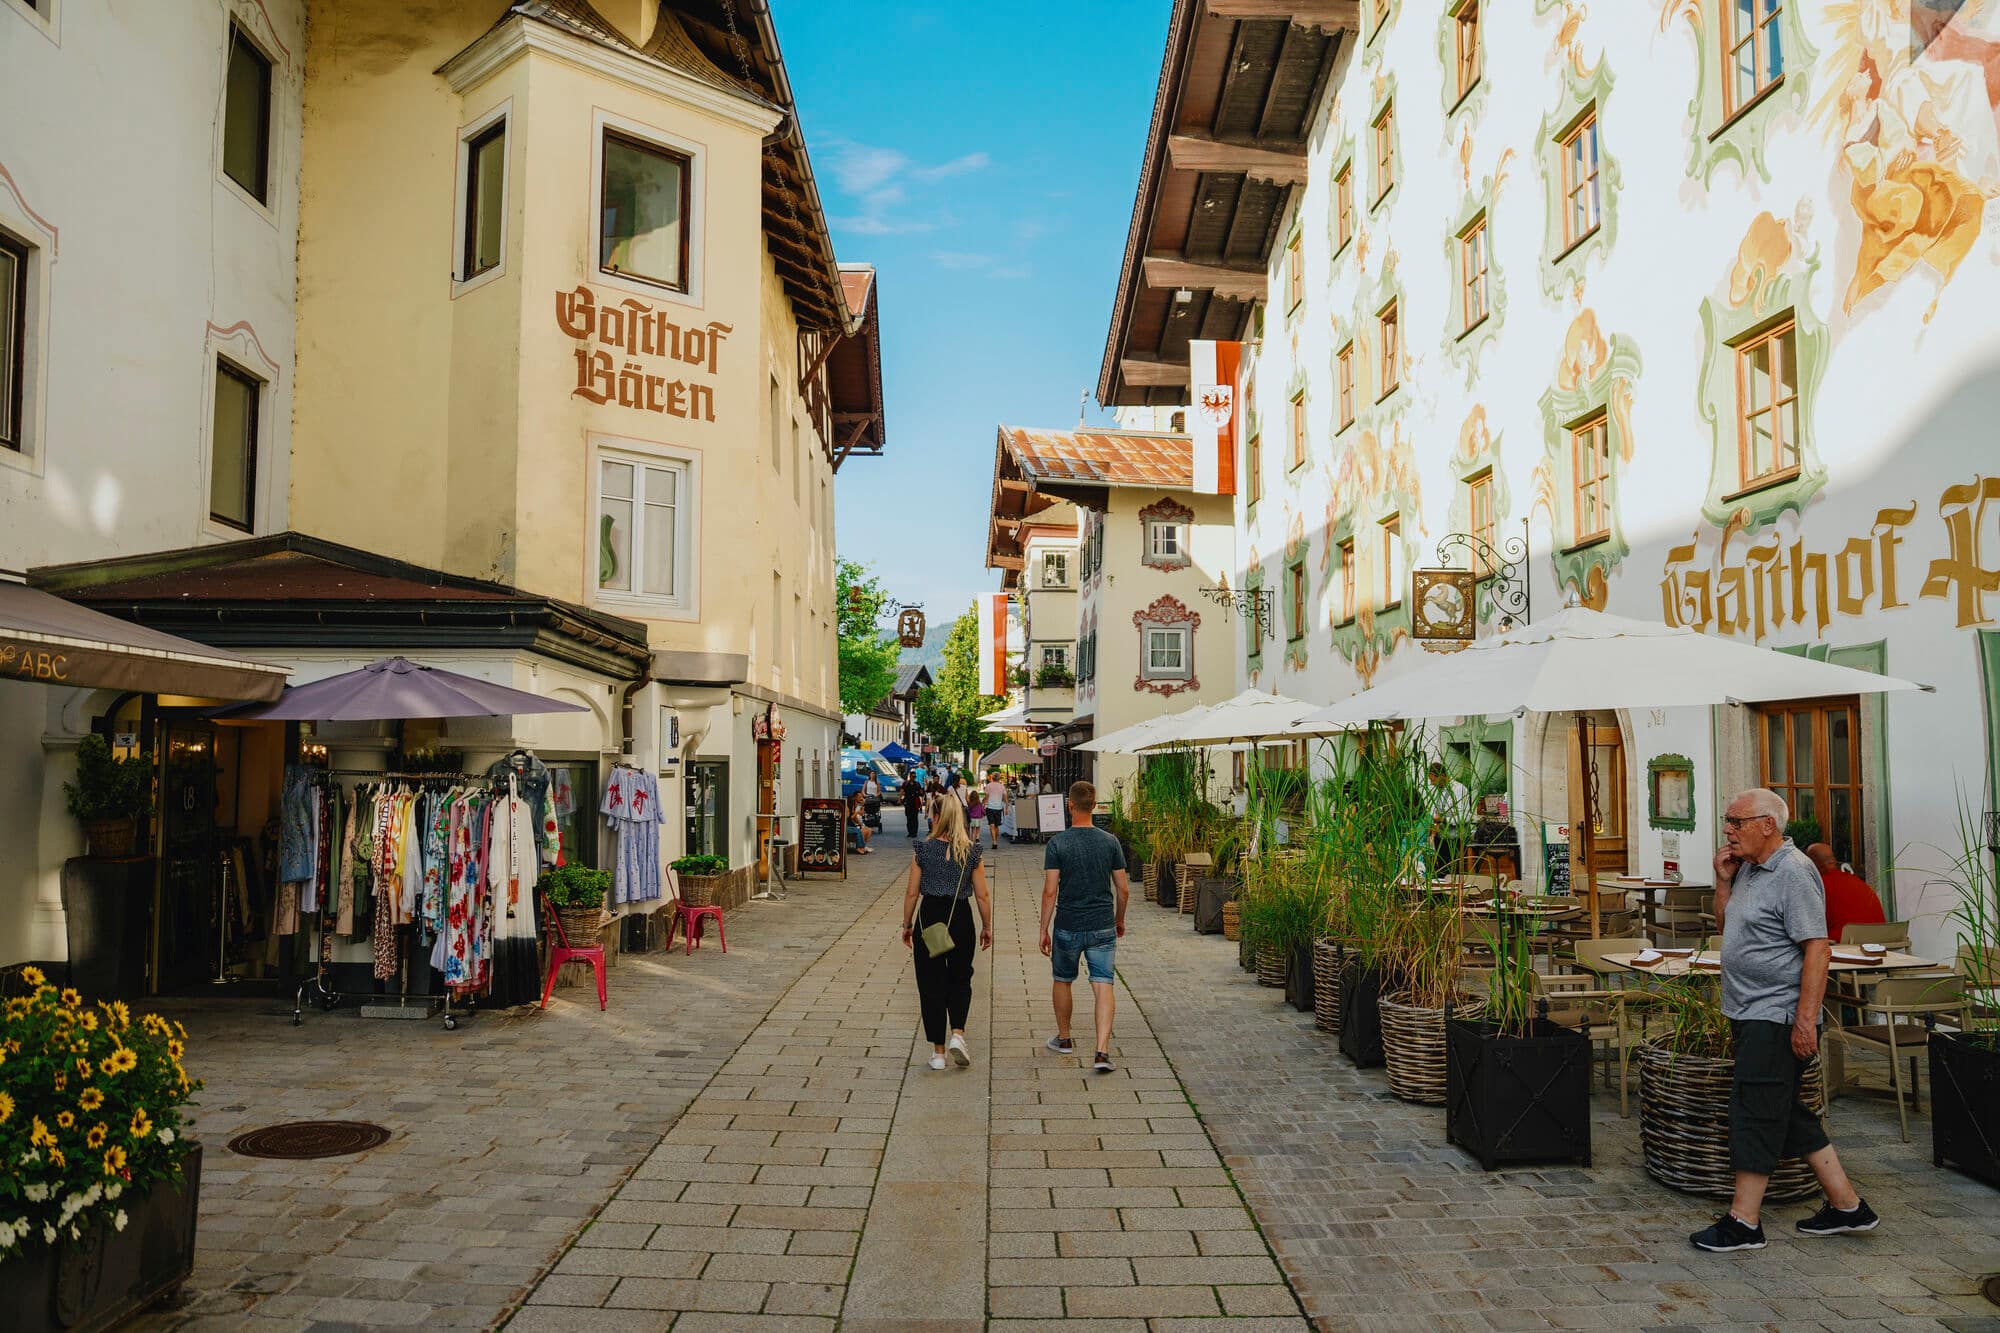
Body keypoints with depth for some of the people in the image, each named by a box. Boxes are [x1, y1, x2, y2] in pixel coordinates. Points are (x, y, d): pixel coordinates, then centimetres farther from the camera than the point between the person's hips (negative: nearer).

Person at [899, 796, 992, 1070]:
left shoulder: (924, 849, -5)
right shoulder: (971, 851, -3)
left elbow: (912, 893, -2)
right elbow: (982, 896, -1)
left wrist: (907, 925, 9)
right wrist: (987, 927, 11)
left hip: (929, 917, -1)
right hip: (960, 918, 1)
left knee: (931, 984, 8)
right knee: (960, 979, 20)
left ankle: (938, 1051, 10)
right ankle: (957, 1034, 0)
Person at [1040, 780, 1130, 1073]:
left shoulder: (1058, 843, -9)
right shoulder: (1110, 842, -2)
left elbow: (1050, 891, -11)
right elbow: (1123, 890, 2)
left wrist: (1044, 929, -3)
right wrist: (1119, 920, 18)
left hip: (1067, 927, -1)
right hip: (1103, 927, 1)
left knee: (1062, 981, 20)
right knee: (1103, 986, 0)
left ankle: (1064, 1039, 34)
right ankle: (1102, 1052, -11)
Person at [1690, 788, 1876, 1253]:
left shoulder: (1793, 871, -16)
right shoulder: (1748, 869, 13)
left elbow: (1817, 948, -20)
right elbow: (1726, 926, 22)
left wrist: (1805, 1018, -23)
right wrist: (1724, 880, 6)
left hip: (1777, 1016, -9)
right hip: (1751, 1015, 9)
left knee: (1755, 1111, -5)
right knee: (1787, 1111, 15)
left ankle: (1744, 1222, 2)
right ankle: (1846, 1205, 25)